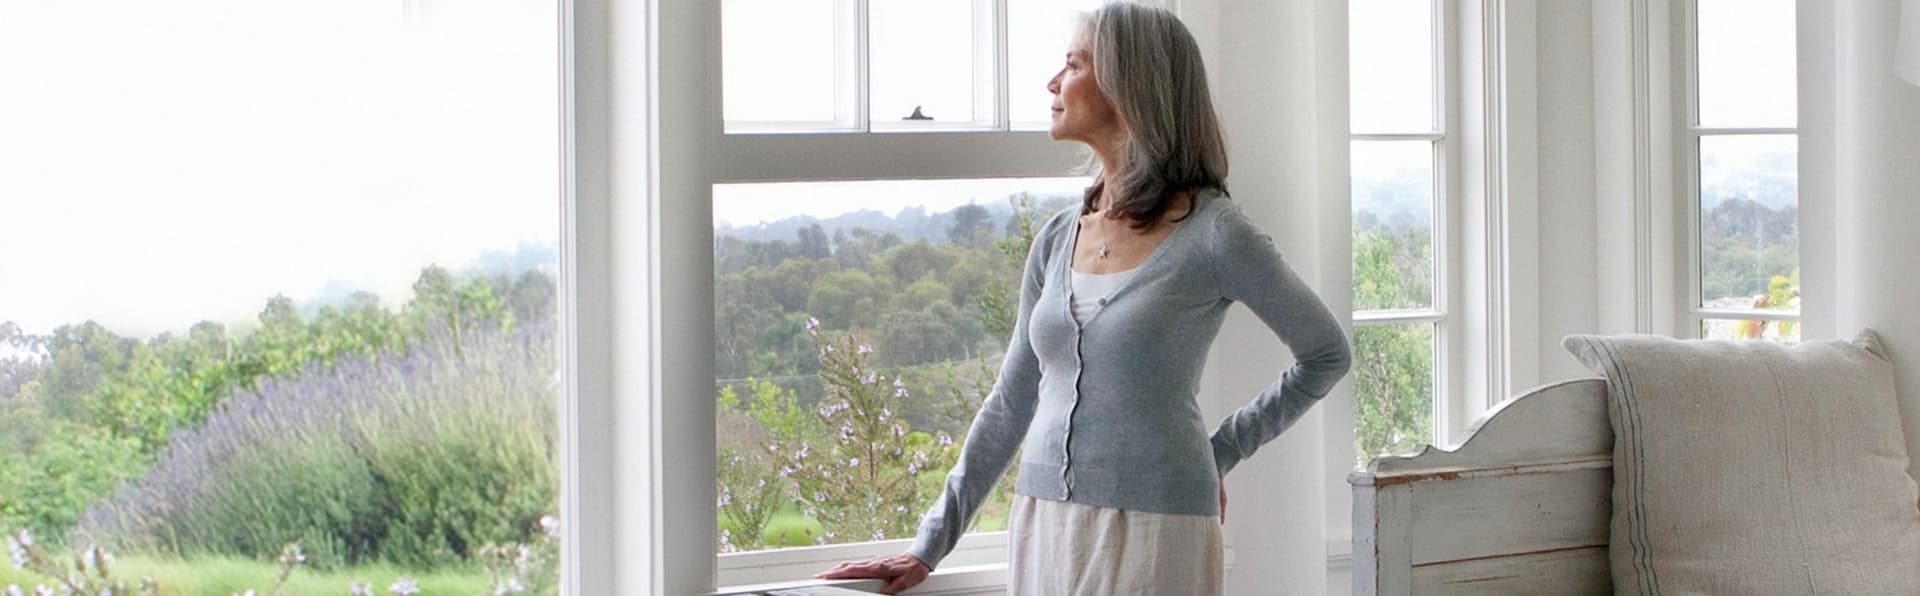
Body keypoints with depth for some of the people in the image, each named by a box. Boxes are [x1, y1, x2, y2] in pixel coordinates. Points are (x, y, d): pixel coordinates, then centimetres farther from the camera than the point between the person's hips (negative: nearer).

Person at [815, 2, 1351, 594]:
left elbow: (1326, 354, 4)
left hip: (1153, 540, -5)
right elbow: (1010, 404, 13)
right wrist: (929, 546, 11)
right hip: (1043, 530, 5)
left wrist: (1222, 451, 2)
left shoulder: (1211, 233, -7)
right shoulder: (1057, 239, 8)